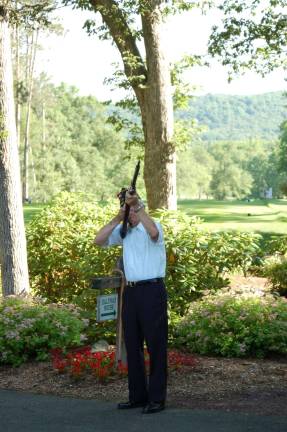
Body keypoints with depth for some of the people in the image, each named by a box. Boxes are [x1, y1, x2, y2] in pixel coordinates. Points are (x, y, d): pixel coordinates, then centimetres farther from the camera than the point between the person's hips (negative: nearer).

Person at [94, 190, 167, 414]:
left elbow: (153, 232, -30)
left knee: (156, 345, -2)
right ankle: (138, 396, 20)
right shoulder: (124, 231, 12)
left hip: (152, 290, -7)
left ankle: (157, 398, 3)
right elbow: (99, 240, 3)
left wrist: (136, 205, -31)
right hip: (130, 291, 7)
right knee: (132, 345, 11)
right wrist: (117, 218, -3)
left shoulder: (154, 226, -6)